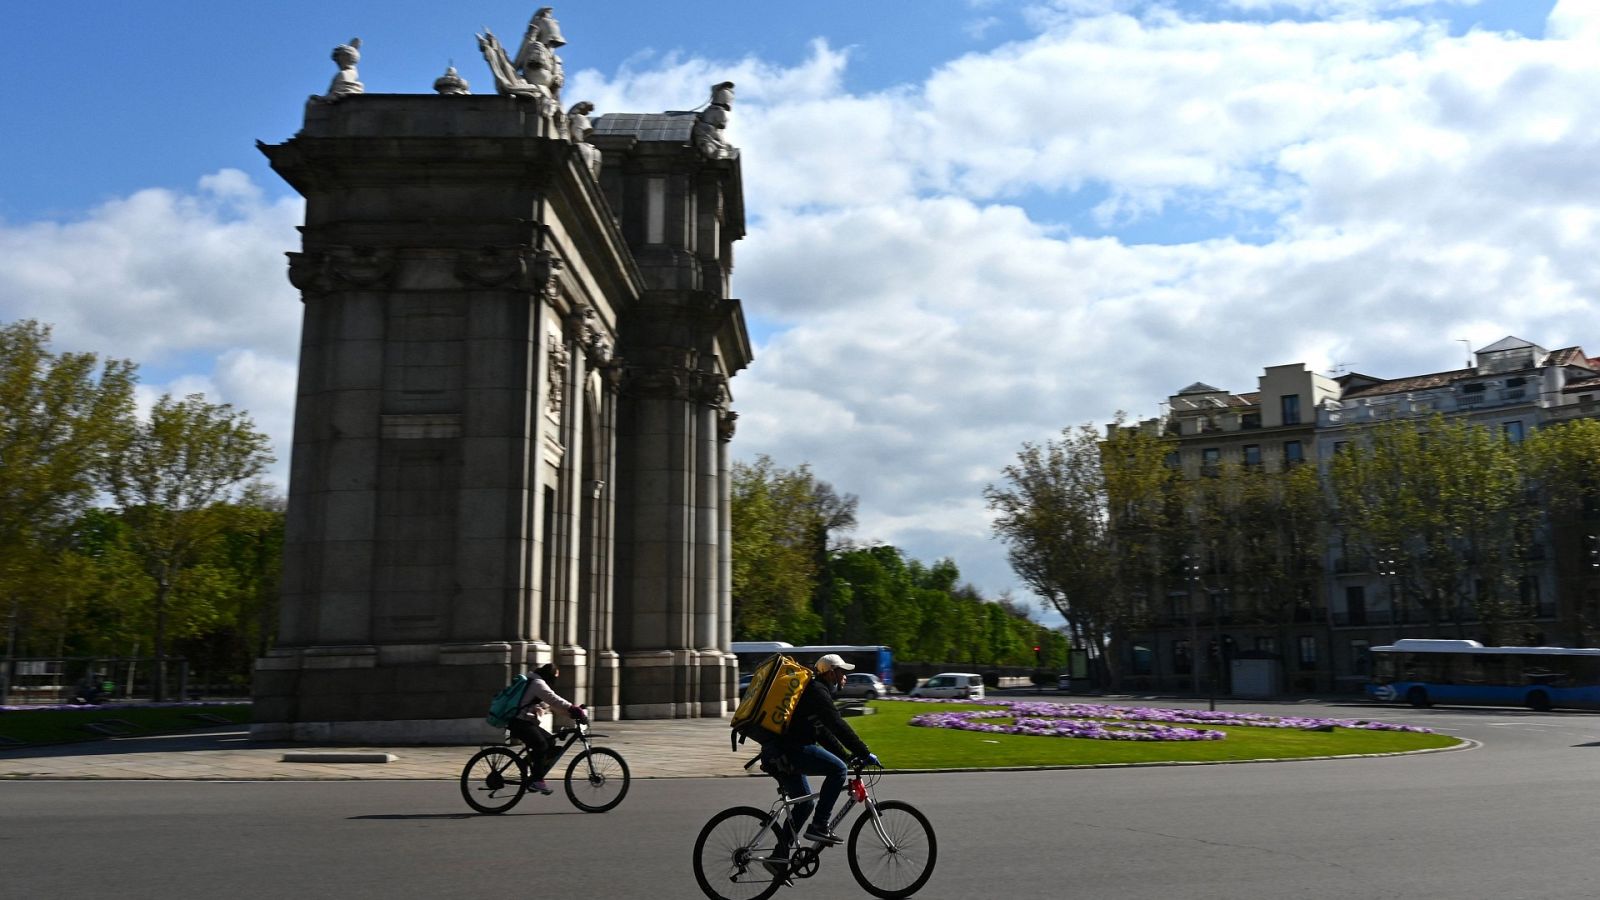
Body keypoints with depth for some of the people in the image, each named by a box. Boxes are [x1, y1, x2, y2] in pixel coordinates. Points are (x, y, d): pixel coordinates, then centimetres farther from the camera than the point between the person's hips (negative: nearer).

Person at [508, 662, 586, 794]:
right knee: (541, 745, -24)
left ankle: (535, 775, 7)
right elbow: (554, 700, -23)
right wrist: (575, 710, -26)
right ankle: (537, 780, -18)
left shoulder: (537, 683, 20)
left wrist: (574, 709, 7)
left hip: (527, 722, 11)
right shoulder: (538, 683, -13)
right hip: (520, 723, -11)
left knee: (551, 742, 5)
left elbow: (550, 703, 18)